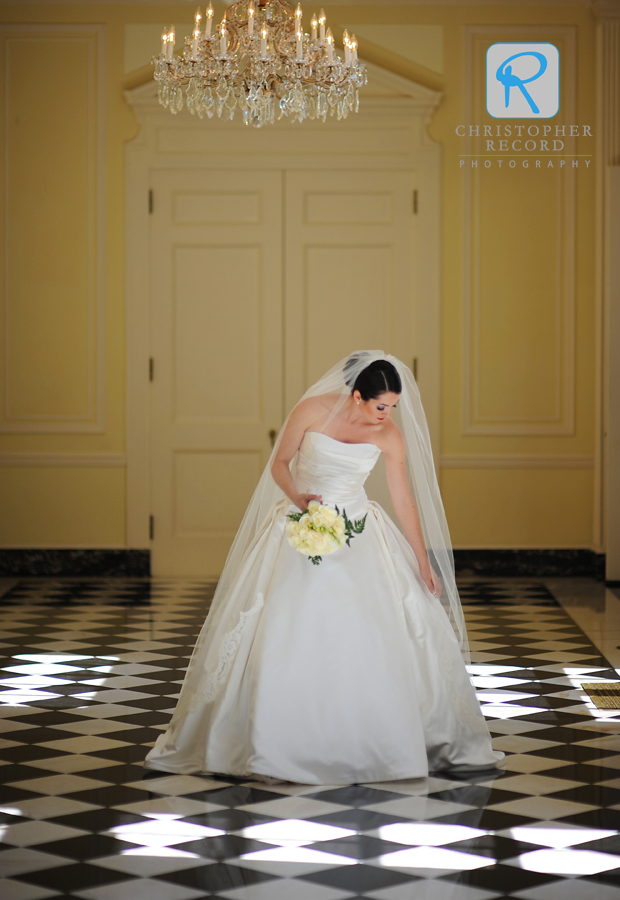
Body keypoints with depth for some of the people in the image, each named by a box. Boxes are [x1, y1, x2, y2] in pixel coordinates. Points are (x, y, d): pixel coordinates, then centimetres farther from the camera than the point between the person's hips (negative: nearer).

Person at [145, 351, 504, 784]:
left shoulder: (390, 436, -8)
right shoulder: (313, 410, -14)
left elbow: (405, 501, 0)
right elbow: (279, 463, -2)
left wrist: (424, 562, 3)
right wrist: (295, 497, -21)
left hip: (357, 535, 1)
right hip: (303, 531, -1)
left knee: (375, 643, -9)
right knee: (283, 640, -7)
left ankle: (376, 742, 5)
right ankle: (278, 745, 4)